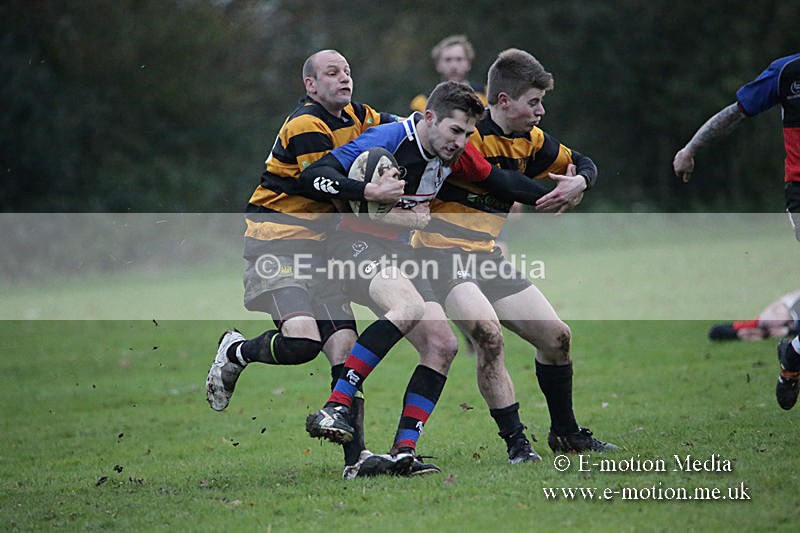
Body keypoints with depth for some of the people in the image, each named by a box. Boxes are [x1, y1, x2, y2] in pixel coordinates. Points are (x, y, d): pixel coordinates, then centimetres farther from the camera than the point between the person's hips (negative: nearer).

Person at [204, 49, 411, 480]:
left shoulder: (351, 118, 13)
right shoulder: (306, 126, -13)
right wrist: (371, 192, -28)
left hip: (318, 249, 8)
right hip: (275, 244, -8)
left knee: (345, 347, -4)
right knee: (302, 341, -25)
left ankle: (355, 457, -6)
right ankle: (236, 352, 7)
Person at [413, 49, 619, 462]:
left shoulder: (530, 140, 5)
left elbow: (582, 164, 17)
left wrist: (578, 183, -4)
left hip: (488, 256, 8)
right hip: (442, 254, -8)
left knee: (556, 336, 6)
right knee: (488, 332, -30)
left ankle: (565, 432, 27)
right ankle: (515, 440, -19)